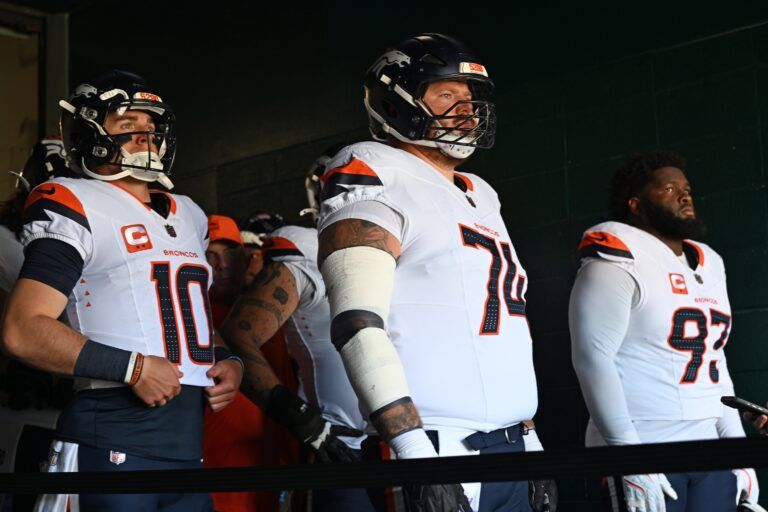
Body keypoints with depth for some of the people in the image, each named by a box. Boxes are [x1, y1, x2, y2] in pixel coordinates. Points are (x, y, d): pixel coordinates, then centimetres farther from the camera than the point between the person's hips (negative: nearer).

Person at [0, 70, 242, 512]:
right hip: (114, 444, -7)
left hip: (188, 444, 7)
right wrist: (133, 368, -18)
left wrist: (229, 361, 9)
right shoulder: (77, 209, -4)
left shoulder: (189, 216, 19)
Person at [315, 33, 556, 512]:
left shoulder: (482, 198, 19)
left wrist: (529, 440, 19)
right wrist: (418, 454, -23)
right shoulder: (376, 178, -6)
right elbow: (358, 327, -17)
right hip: (437, 453, -7)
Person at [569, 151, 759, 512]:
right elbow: (592, 360, -16)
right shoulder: (618, 264, -9)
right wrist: (631, 461, -19)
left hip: (712, 454, 7)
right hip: (645, 455, -7)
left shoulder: (708, 266, 15)